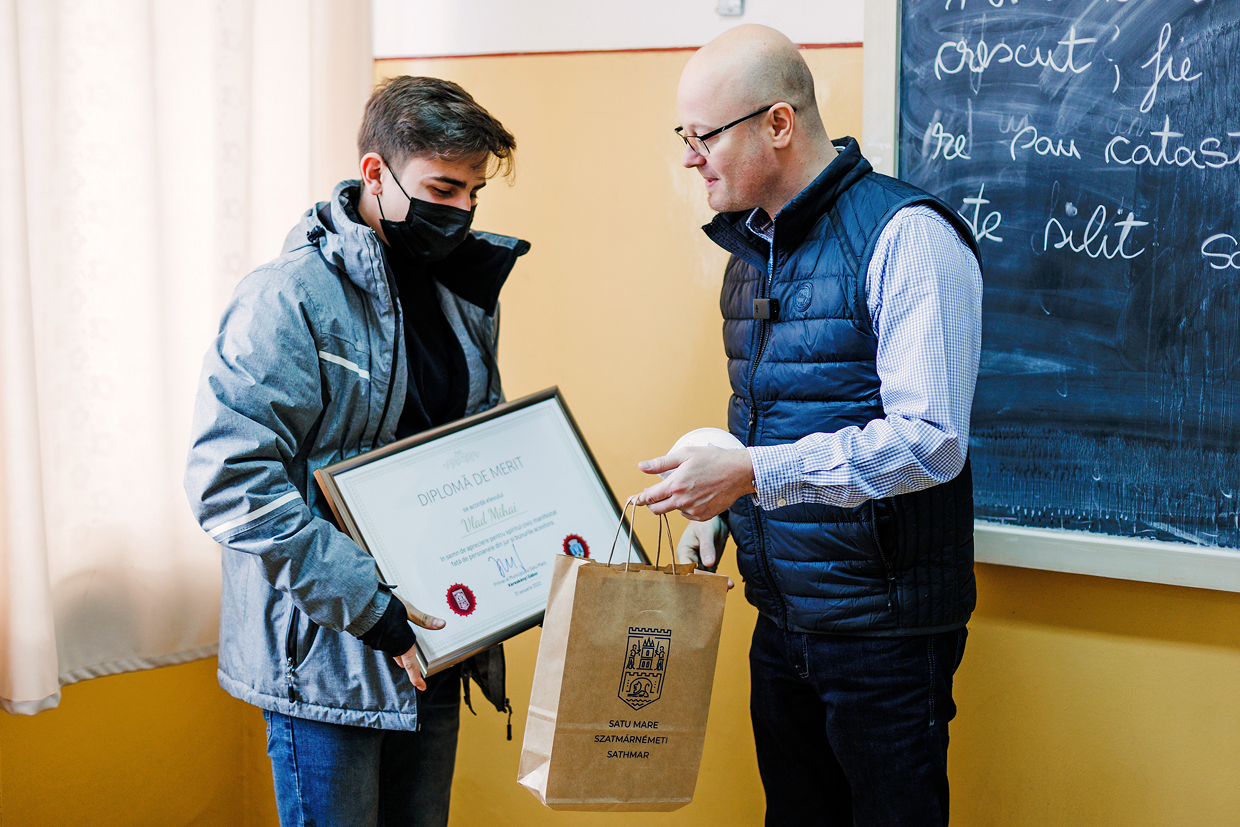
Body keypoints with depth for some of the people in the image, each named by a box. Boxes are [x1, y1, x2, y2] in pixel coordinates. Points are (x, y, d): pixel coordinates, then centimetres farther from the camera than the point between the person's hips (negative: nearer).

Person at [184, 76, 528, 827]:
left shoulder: (466, 297, 8)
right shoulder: (290, 299, -16)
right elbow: (230, 478, -22)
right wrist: (367, 603, -24)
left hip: (430, 646, 7)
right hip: (324, 653, -7)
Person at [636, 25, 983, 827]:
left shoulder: (905, 236, -17)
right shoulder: (753, 250, 10)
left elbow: (928, 442, -25)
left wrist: (752, 473, -27)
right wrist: (715, 513, 5)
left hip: (884, 629, -8)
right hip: (782, 618, 8)